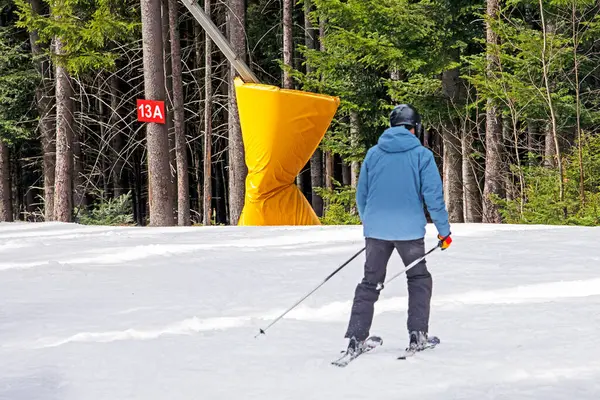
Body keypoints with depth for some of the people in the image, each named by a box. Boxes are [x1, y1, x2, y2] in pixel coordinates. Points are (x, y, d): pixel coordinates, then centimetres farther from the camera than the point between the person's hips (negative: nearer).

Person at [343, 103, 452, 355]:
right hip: (410, 230, -3)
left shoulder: (373, 154, 5)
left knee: (370, 282, 12)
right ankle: (417, 334, 7)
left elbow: (361, 195, 12)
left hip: (376, 229, 3)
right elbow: (433, 195, -7)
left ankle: (356, 337, 5)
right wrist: (444, 230, 1)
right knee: (419, 280, 15)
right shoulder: (422, 155, -4)